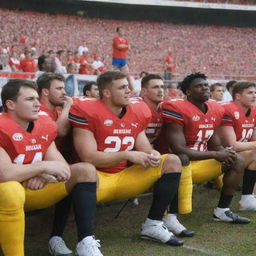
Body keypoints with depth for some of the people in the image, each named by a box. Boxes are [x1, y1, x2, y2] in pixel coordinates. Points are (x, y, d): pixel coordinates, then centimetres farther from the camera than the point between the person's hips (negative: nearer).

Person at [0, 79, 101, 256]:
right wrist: (43, 166, -24)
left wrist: (44, 175, -22)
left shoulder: (44, 126, 1)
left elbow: (61, 167, 1)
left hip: (33, 190, 8)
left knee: (85, 170, -3)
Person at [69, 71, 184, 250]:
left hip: (124, 178, 7)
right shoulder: (87, 112, -14)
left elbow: (144, 151, 11)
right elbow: (88, 158, -19)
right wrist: (127, 155, -18)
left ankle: (153, 225, -6)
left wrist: (152, 156, -14)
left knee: (172, 161, -1)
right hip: (98, 178, -7)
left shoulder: (137, 113, 6)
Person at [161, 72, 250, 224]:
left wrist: (225, 153, -11)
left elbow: (216, 146, 14)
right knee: (182, 159, -39)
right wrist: (215, 155, -19)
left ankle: (223, 210, 6)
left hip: (199, 162, 8)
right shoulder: (177, 109, -20)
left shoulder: (215, 110, 5)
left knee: (237, 161, 5)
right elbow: (178, 150, -26)